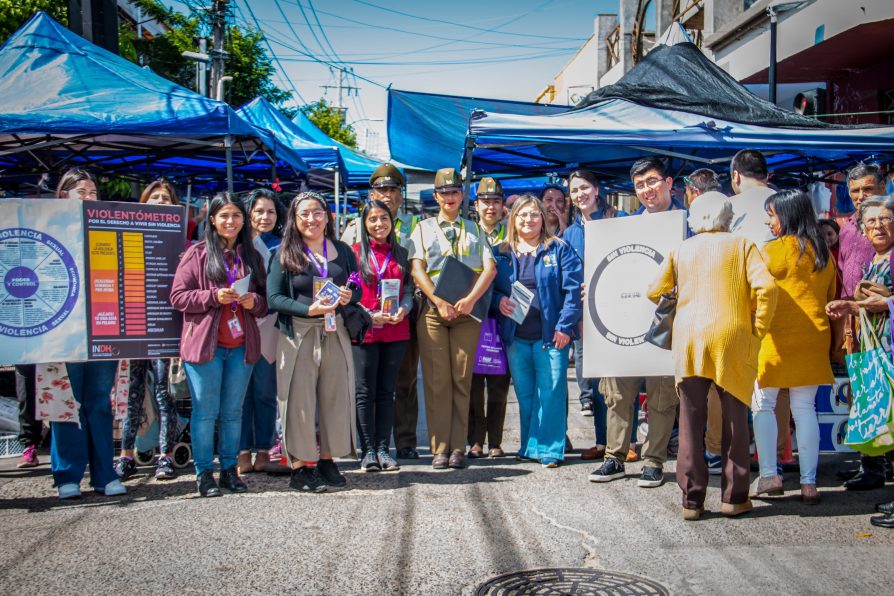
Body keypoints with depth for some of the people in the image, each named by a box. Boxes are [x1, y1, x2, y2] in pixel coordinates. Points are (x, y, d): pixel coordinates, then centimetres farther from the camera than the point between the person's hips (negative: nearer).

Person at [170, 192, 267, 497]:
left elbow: (265, 301, 16)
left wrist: (254, 302, -7)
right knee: (205, 411, 2)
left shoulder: (251, 256, 12)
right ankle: (204, 473, 10)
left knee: (233, 411, 10)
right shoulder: (197, 254, -1)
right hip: (204, 344, -4)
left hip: (241, 346, 4)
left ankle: (229, 469, 19)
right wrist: (213, 296, -18)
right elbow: (178, 297, -6)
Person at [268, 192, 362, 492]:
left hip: (335, 333, 3)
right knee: (300, 399, -3)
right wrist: (309, 310, -18)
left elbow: (358, 290, 16)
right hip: (298, 335, -3)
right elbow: (274, 298, -5)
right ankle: (300, 467, 4)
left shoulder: (342, 251, 12)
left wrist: (348, 297, -8)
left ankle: (327, 461, 17)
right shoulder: (285, 254, 2)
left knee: (335, 397, 4)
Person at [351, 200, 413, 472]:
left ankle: (383, 449, 10)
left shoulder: (401, 254, 12)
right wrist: (368, 315, -14)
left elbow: (408, 289, 12)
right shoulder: (355, 253, 2)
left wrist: (403, 309, -8)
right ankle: (368, 451, 5)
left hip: (395, 331, 3)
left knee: (386, 391, 6)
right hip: (363, 330, -3)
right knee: (365, 392, -1)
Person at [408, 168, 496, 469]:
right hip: (432, 311, 0)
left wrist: (470, 300, -13)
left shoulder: (475, 230, 16)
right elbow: (417, 269, 2)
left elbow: (489, 268, 4)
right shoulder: (423, 228, 13)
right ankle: (439, 448, 0)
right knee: (437, 381, -3)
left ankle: (458, 448, 2)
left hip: (467, 312, 1)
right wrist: (439, 301, -13)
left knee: (462, 380, -1)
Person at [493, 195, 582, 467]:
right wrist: (498, 301, -7)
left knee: (550, 393, -5)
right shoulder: (502, 253, 11)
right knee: (524, 394, 9)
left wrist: (565, 325, -12)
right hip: (515, 336, 3)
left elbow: (574, 289, -5)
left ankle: (549, 449, 3)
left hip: (551, 335, -3)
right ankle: (528, 447, 19)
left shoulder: (559, 249, 2)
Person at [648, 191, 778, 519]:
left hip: (689, 339, 2)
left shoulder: (682, 249, 10)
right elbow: (766, 287, -10)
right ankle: (734, 497, 12)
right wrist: (758, 330, -1)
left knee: (691, 421, 5)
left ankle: (692, 499, 6)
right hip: (733, 340, -1)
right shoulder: (742, 245, 4)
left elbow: (654, 291, 11)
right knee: (735, 419, 9)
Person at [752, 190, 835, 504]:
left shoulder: (774, 249, -8)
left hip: (777, 337, -5)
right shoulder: (823, 253, 11)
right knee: (805, 409, 7)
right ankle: (809, 482, 5)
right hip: (814, 339, 6)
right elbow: (831, 297, 18)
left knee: (763, 405, 4)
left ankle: (769, 474, -4)